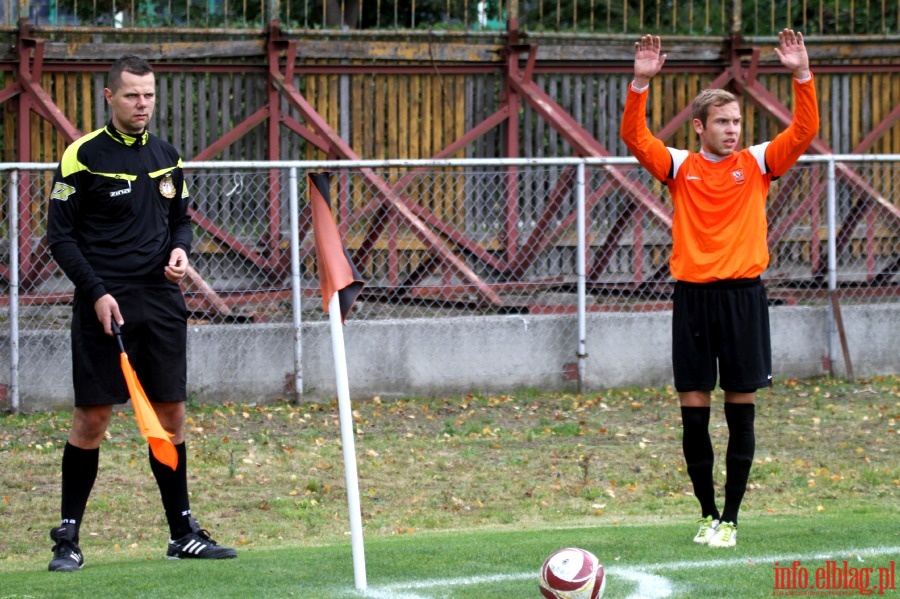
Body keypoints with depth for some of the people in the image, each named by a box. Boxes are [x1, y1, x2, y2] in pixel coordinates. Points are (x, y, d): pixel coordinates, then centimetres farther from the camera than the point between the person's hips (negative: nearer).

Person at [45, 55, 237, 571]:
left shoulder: (167, 157, 11)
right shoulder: (83, 156, -5)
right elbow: (61, 234, -5)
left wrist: (180, 249, -1)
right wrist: (95, 292, -13)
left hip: (161, 300, 5)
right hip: (104, 303, -5)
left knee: (171, 414, 6)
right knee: (92, 417, -5)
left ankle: (183, 532, 14)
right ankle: (68, 536, 3)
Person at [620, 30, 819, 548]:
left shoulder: (757, 164, 5)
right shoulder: (680, 167, 6)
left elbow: (804, 132, -6)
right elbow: (635, 137, -7)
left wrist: (802, 76, -18)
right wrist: (641, 84, -20)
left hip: (743, 295, 0)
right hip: (692, 296, 0)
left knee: (741, 410, 0)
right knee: (694, 413, 1)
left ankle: (730, 518, 6)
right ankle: (708, 514, 13)